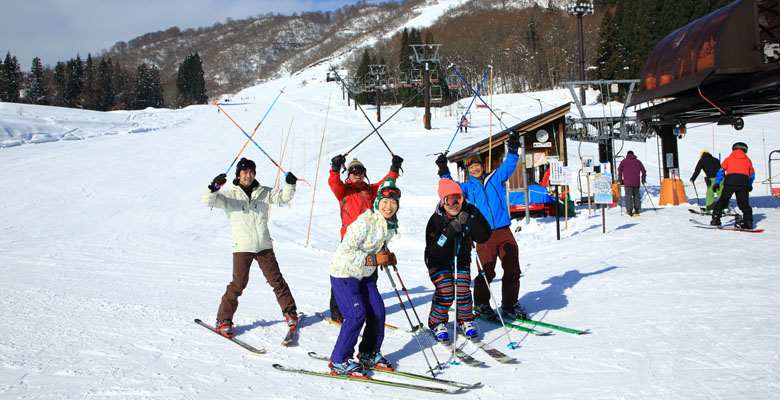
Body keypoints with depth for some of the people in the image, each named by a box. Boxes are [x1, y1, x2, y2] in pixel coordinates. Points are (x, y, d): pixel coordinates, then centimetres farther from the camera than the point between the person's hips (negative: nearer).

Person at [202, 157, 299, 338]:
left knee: (276, 280, 5)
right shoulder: (229, 195, 3)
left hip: (264, 246, 3)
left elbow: (283, 197, 11)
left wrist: (290, 184, -9)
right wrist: (213, 188, -29)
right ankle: (223, 320, 6)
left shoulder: (263, 193, 11)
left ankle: (290, 311, 22)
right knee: (238, 284, -7)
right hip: (242, 247, -2)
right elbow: (208, 201, -9)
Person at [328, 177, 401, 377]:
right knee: (356, 314, -15)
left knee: (378, 311, 5)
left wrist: (387, 257, -2)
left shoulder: (391, 225, 1)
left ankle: (369, 353, 25)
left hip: (366, 274, 8)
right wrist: (374, 259, -28)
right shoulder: (365, 222, -25)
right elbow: (347, 250, -24)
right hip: (344, 272, -8)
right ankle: (339, 361, -2)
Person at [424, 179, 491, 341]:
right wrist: (448, 233, -41)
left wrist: (470, 222, -33)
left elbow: (484, 236, -18)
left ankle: (465, 321, 16)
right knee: (446, 291, -15)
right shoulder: (436, 220, -24)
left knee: (463, 290, -9)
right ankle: (437, 323, 8)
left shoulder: (471, 212, -15)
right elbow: (434, 251, -29)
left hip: (461, 259, 3)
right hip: (438, 261, -3)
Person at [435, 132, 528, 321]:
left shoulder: (496, 178, 15)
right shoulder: (467, 187, 12)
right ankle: (481, 305, 11)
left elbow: (508, 166, 8)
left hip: (504, 231, 2)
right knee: (486, 272, -7)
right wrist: (444, 172, -15)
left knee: (513, 270, 3)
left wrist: (513, 150, -7)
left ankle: (510, 304, 16)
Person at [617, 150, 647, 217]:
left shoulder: (624, 161, 8)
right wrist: (643, 179, 24)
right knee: (636, 195, 13)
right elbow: (643, 171, 14)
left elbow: (619, 169, -2)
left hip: (627, 182, -2)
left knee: (628, 195, -6)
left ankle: (629, 210, -18)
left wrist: (620, 179, 2)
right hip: (636, 182, 3)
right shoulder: (637, 161, 15)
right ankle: (637, 210, 11)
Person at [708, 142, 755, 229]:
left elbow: (721, 170, 11)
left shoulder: (729, 159, 16)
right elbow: (752, 174, 29)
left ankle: (715, 219, 7)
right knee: (744, 204, 6)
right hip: (743, 183, 1)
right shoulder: (748, 160, 21)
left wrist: (716, 183, 13)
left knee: (722, 201, 9)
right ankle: (748, 222, -3)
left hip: (730, 182, -1)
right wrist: (750, 185, 42)